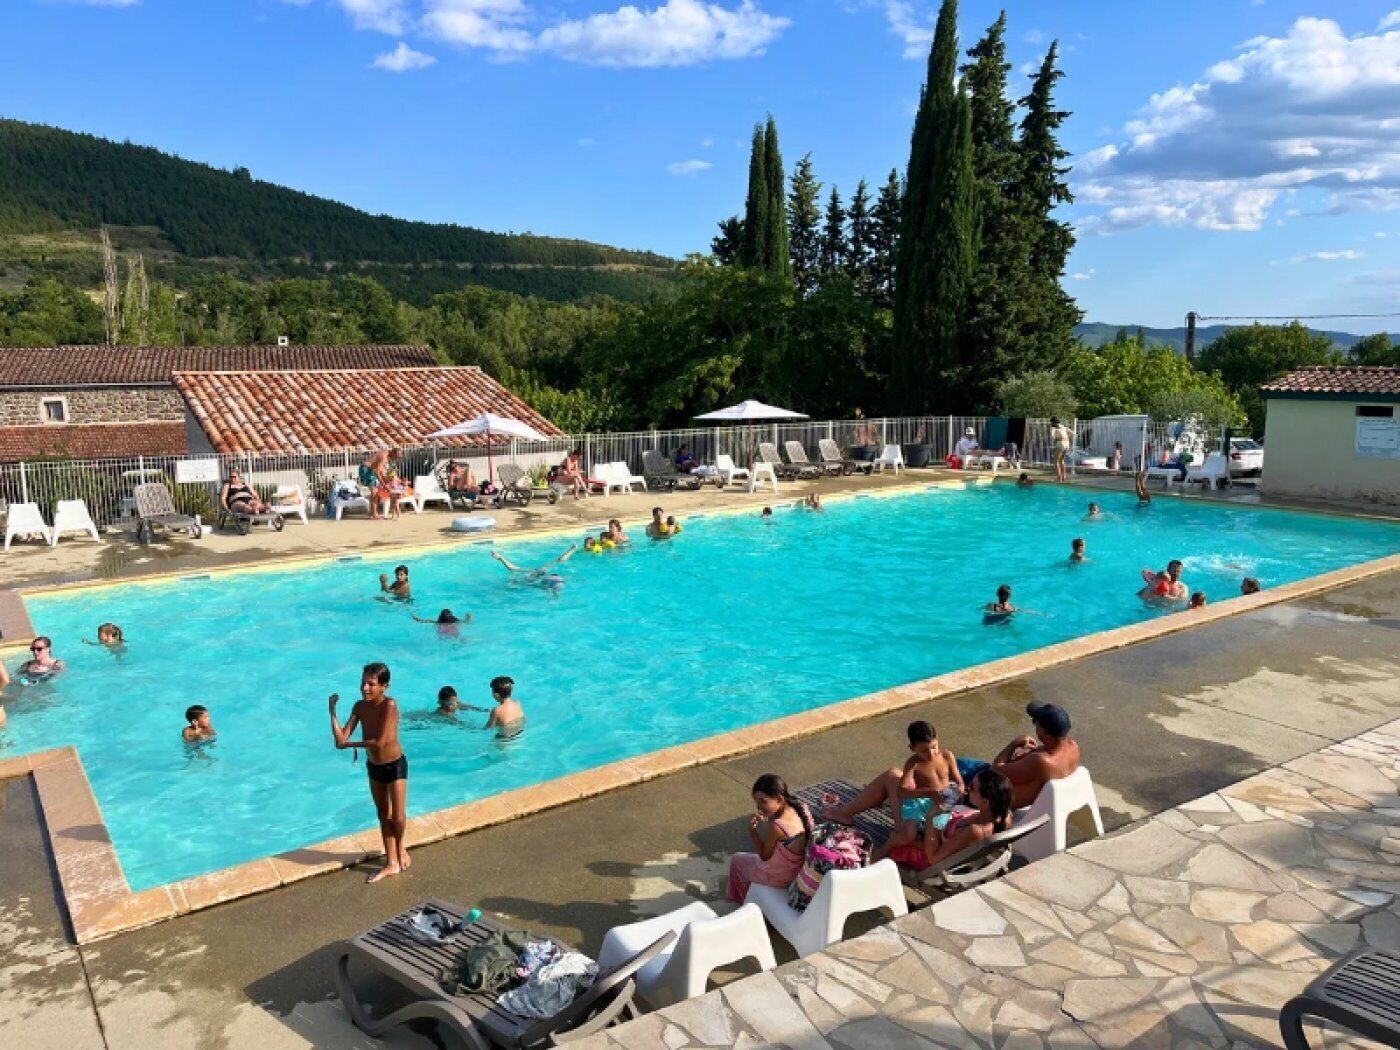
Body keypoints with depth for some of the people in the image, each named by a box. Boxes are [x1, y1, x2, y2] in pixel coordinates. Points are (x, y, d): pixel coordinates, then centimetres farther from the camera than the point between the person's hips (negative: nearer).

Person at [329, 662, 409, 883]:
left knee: (397, 817, 4)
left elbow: (380, 742, -31)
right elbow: (341, 738, -14)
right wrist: (332, 710, -21)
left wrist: (349, 744, -18)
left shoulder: (389, 705, -27)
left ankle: (400, 847, 36)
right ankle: (391, 863, 26)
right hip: (373, 766, 6)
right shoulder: (360, 706, -9)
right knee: (383, 815, 15)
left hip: (395, 765, -6)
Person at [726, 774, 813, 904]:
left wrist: (752, 829, -15)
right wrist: (767, 820, -7)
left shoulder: (777, 827, -34)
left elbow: (764, 856, -18)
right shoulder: (802, 809, -14)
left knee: (736, 861, 21)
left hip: (780, 880, -7)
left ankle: (744, 902, 42)